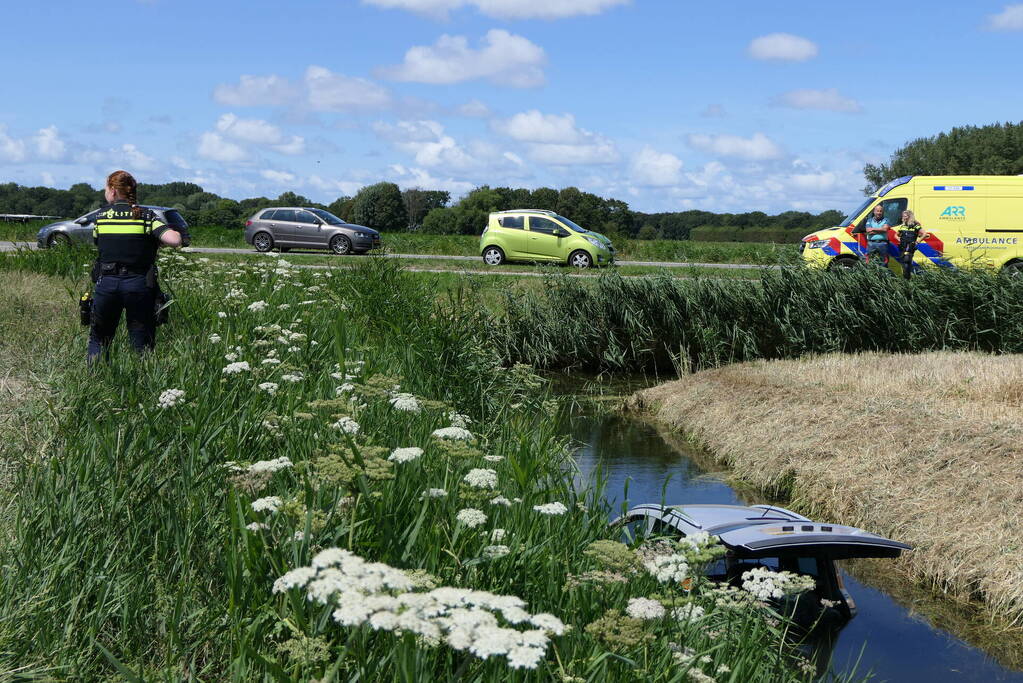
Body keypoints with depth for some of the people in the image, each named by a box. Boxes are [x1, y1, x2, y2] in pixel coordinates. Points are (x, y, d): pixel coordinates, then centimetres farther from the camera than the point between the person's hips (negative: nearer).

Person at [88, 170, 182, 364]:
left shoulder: (101, 216, 4)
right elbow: (175, 240, -14)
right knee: (142, 345, 6)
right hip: (139, 284, -1)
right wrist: (156, 242, 7)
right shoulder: (147, 216, -2)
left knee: (98, 340, 16)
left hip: (106, 283, 1)